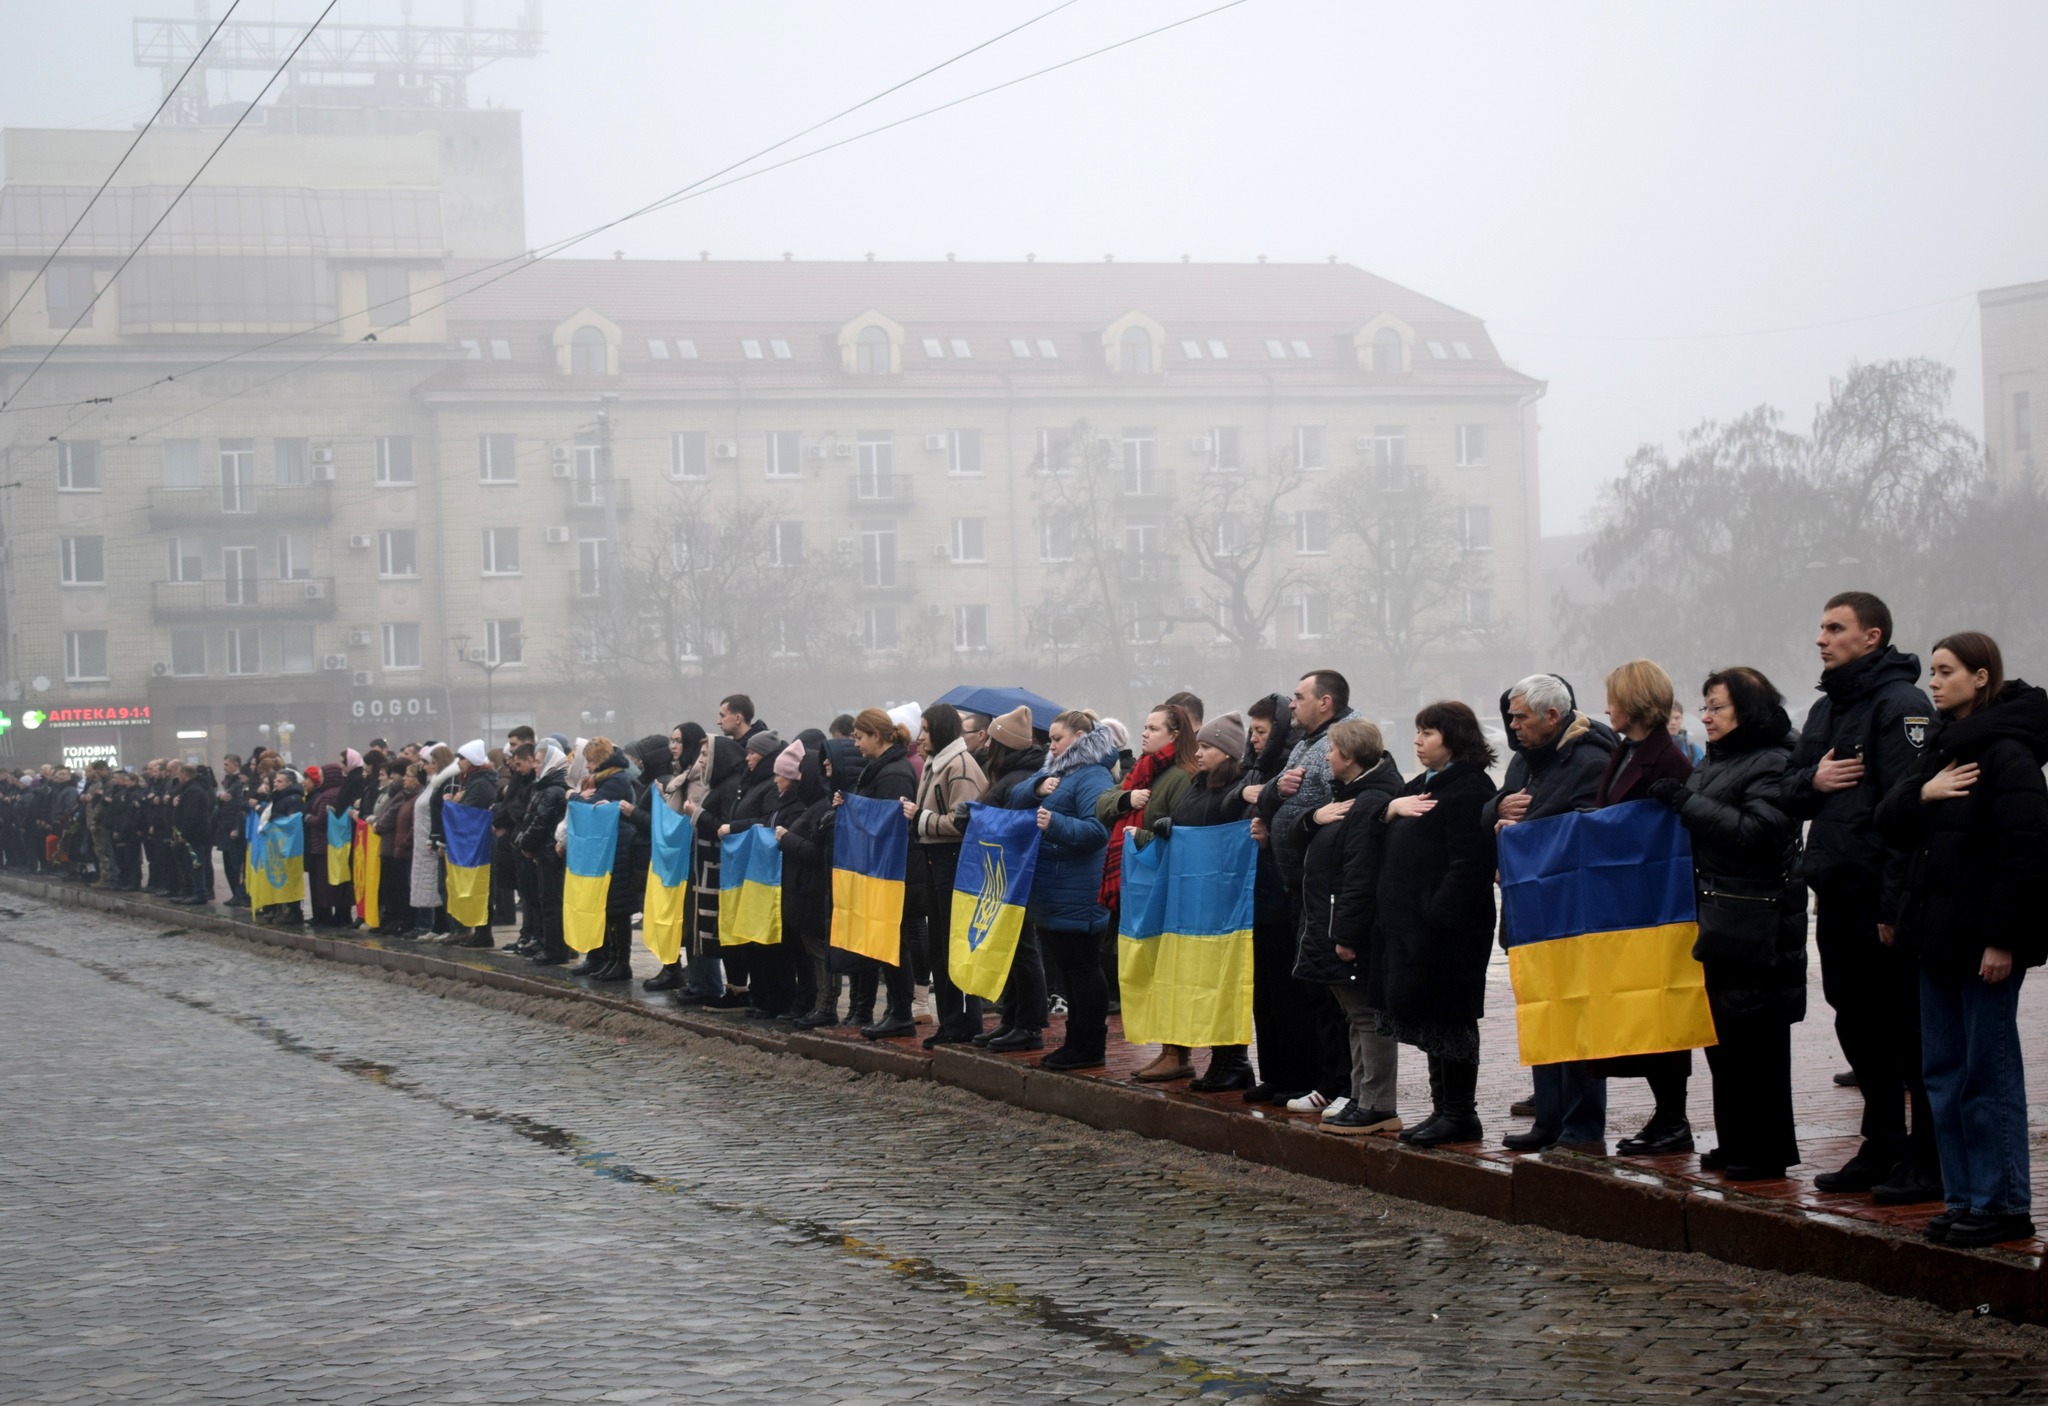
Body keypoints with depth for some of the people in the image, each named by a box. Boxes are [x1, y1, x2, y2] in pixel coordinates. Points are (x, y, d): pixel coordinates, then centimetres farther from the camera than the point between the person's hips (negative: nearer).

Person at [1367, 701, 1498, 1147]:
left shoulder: (1469, 788, -13)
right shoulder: (1421, 785, 19)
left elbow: (1468, 865, -21)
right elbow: (1384, 844, 17)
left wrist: (1438, 913, -25)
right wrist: (1392, 808, -3)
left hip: (1444, 927, -10)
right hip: (1409, 924, 10)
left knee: (1446, 1020, -5)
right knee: (1430, 1023, 13)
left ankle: (1460, 1114, 2)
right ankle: (1444, 1108, 20)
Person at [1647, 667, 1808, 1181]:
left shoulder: (1773, 764, -8)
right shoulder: (1711, 763, 17)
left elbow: (1754, 831, -20)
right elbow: (1689, 832, 20)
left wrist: (1685, 801, -17)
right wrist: (1668, 800, 2)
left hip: (1755, 925, -8)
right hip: (1715, 923, 8)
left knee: (1755, 1039, -3)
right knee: (1721, 1034, 11)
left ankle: (1767, 1149, 4)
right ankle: (1736, 1143, 19)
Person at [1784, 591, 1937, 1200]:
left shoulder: (1900, 704, -11)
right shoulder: (1825, 709, 18)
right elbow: (1790, 799, 21)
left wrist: (1896, 903, -22)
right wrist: (1811, 780, -3)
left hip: (1885, 899, -9)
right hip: (1836, 898, 9)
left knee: (1907, 1028, -3)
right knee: (1858, 1025, 13)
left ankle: (1928, 1156, 3)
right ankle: (1883, 1147, 22)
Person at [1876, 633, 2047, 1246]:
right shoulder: (1944, 743, 14)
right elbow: (1889, 821, 11)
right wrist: (1922, 793, -10)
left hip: (1984, 937, -9)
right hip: (1938, 931, 9)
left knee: (1989, 1070, -3)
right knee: (1943, 1070, 11)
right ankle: (1964, 1196, 18)